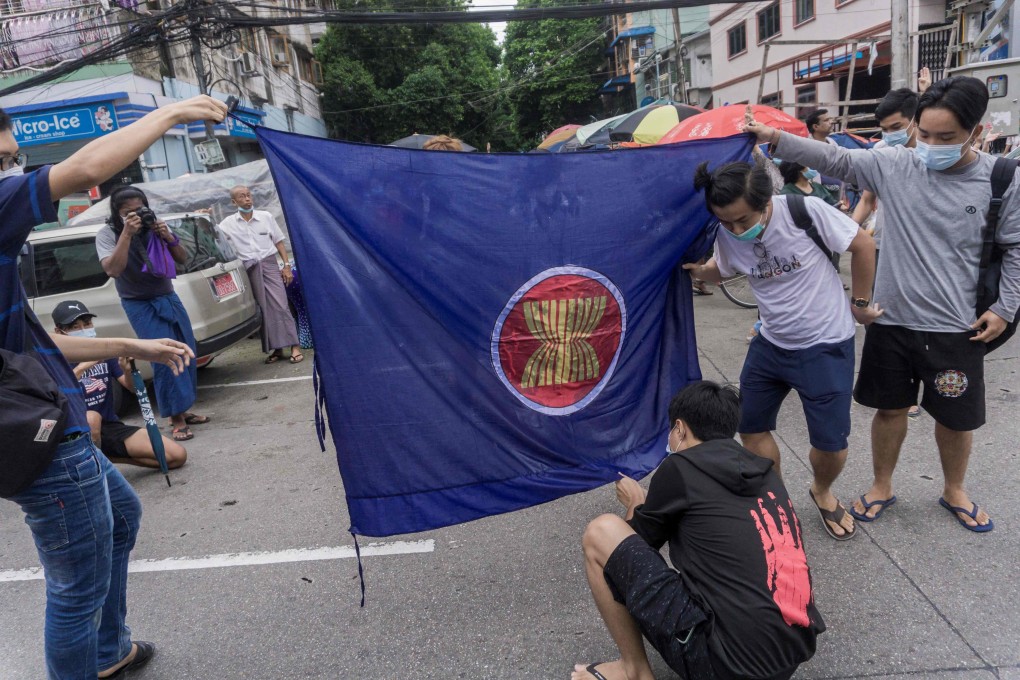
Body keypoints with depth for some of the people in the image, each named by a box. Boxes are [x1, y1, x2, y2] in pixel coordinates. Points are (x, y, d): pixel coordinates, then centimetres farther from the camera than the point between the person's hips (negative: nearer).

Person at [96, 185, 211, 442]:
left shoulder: (154, 227, 1)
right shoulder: (107, 235, -8)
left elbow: (183, 259, 3)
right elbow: (112, 270, -24)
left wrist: (168, 237, -15)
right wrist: (127, 234, -27)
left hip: (169, 298, 5)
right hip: (141, 305, -5)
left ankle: (183, 410, 19)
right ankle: (176, 419, -8)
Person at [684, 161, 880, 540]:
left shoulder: (806, 211, -24)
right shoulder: (727, 234, -10)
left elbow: (863, 246, -11)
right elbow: (722, 271, 11)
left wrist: (860, 303, -2)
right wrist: (697, 269, -10)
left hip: (825, 345, -4)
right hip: (770, 342, 5)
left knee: (831, 444, -1)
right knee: (751, 427, 10)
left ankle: (822, 492, 34)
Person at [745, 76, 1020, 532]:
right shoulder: (893, 165, -6)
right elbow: (833, 158, -8)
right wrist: (774, 138, -18)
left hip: (957, 328, 0)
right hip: (892, 320, 1)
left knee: (956, 417, 15)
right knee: (890, 408, 15)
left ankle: (954, 491, 42)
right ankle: (881, 488, 36)